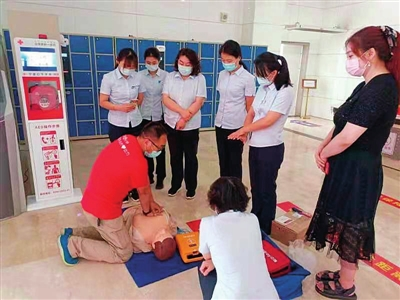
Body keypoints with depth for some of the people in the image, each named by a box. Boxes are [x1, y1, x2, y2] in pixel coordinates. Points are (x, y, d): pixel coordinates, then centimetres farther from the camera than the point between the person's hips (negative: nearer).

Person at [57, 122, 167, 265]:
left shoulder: (128, 139, -3)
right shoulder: (138, 162, -30)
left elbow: (144, 178, 6)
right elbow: (143, 192, -10)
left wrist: (151, 202, 13)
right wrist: (147, 211, 10)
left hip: (91, 201, 9)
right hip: (102, 210, -9)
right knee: (124, 253, 7)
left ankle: (74, 233, 21)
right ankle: (73, 245, 4)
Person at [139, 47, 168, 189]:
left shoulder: (165, 76, -4)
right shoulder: (140, 75, 0)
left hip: (160, 117, -2)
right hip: (144, 117, 2)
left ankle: (160, 178, 21)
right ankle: (149, 175, 29)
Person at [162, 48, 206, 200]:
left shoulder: (199, 78, -6)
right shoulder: (170, 77, 1)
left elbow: (198, 102, -12)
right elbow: (165, 99, -6)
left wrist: (184, 119, -16)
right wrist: (182, 111, -20)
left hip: (191, 126, -2)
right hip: (172, 123, 3)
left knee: (190, 157, 9)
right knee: (175, 156, 14)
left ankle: (191, 187, 25)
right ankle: (175, 184, 31)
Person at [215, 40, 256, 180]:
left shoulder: (248, 78, -10)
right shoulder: (222, 75, 6)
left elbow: (250, 106, -7)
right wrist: (220, 117, 11)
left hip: (236, 126, -5)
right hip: (220, 124, 5)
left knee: (234, 162, 8)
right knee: (223, 161, 14)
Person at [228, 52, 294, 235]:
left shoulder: (285, 92, -15)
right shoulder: (262, 89, 8)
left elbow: (269, 120, -21)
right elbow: (251, 112, 8)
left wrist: (243, 129, -14)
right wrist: (245, 131, -11)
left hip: (271, 148, -7)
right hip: (255, 145, 7)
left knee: (266, 190, 8)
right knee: (255, 187, 17)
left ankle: (264, 230, 26)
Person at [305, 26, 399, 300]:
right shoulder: (371, 85, 10)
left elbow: (346, 138, -26)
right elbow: (342, 124, 11)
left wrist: (323, 154, -7)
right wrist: (322, 148, -2)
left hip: (357, 171, -9)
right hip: (352, 167, 9)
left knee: (349, 226, 8)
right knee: (346, 224, 21)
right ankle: (343, 275, 41)